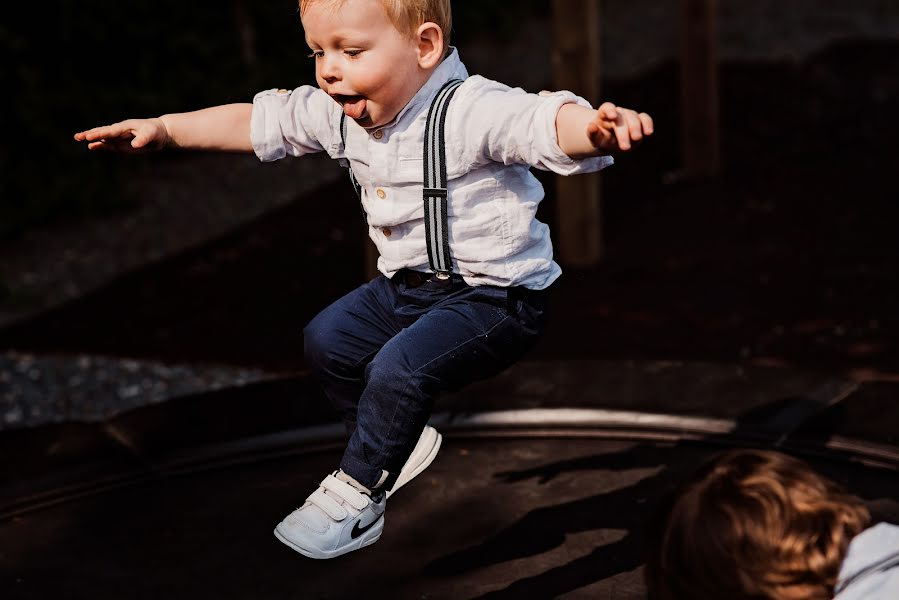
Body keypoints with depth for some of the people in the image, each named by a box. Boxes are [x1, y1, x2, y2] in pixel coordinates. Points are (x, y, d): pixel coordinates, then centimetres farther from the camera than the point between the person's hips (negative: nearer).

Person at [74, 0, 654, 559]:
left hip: (496, 297, -9)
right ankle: (399, 443, 29)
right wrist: (162, 128, 11)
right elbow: (259, 121, 11)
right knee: (328, 339, 11)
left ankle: (356, 496, -3)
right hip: (408, 284, 9)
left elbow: (546, 120, -45)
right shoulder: (342, 115, -2)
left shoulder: (471, 111, -28)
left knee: (400, 368, -24)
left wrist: (596, 126, -68)